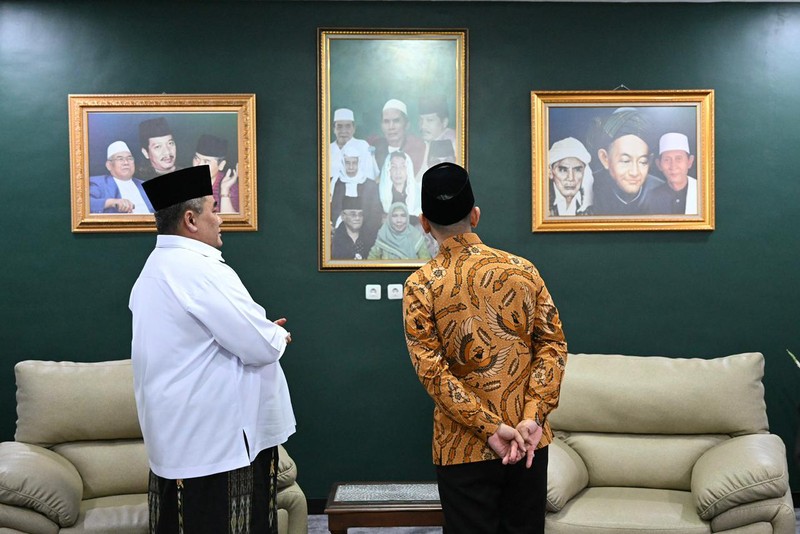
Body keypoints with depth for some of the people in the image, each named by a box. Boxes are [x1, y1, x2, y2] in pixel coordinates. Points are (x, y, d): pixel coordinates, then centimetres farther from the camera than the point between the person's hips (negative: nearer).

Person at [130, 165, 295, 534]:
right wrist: (278, 335, 1)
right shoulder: (201, 269, -20)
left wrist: (262, 332, 11)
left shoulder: (155, 269, 13)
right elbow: (261, 347, -22)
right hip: (218, 438, -10)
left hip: (176, 435, 10)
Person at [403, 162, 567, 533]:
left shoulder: (420, 286, -8)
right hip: (530, 441, 3)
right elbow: (553, 346, -4)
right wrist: (532, 418, -9)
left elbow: (432, 371, -14)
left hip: (465, 447, -3)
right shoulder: (523, 269, 1)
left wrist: (490, 428, -14)